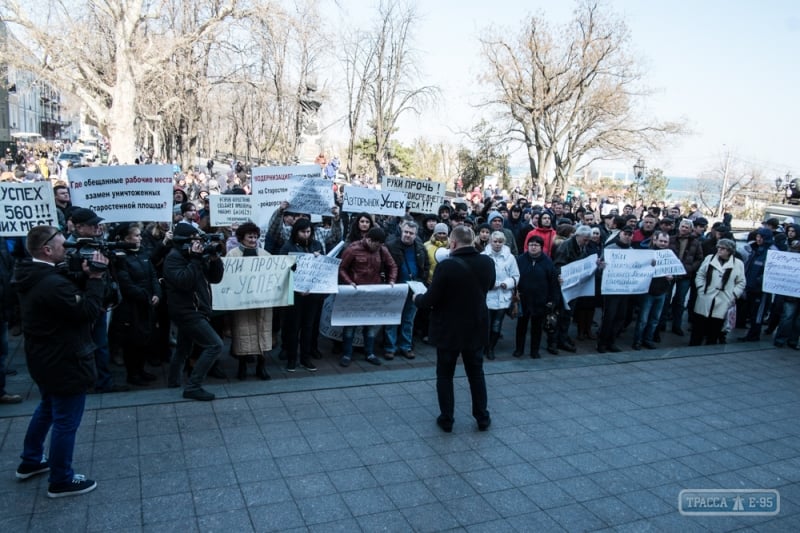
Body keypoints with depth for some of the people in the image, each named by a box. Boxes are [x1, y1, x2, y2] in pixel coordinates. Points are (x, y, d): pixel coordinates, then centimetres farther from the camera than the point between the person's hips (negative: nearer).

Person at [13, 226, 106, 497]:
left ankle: (30, 461, 45)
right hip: (64, 362, -11)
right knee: (66, 421, 3)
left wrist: (83, 276, -8)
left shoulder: (32, 276, 2)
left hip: (45, 358, 11)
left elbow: (72, 297, 5)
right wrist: (96, 278, -20)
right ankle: (61, 480, 17)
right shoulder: (52, 283, -30)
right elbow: (87, 311, -25)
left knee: (47, 408, 29)